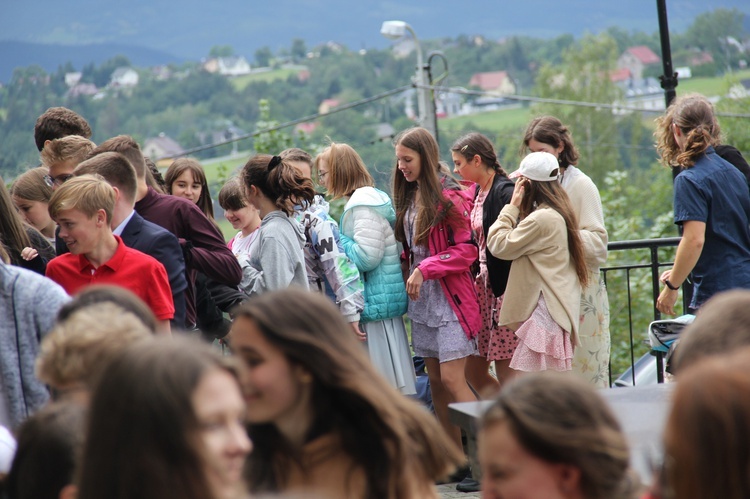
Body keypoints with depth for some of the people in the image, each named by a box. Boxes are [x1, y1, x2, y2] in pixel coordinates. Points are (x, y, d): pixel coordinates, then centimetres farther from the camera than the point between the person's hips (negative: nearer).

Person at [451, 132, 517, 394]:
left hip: (503, 287, -9)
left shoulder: (505, 192, -15)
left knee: (506, 375, -4)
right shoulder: (477, 191, 12)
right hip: (482, 283, 9)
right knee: (473, 371, 10)